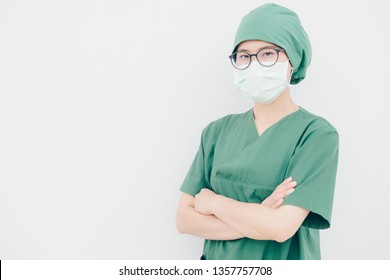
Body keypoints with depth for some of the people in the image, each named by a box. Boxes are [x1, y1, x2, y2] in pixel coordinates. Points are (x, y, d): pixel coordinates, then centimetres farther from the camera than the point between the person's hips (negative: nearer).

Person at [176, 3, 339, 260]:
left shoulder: (317, 133, -15)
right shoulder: (217, 131, -3)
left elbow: (281, 227, -24)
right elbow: (184, 219, -7)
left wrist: (213, 201, -12)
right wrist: (258, 220, -19)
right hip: (218, 259, 3)